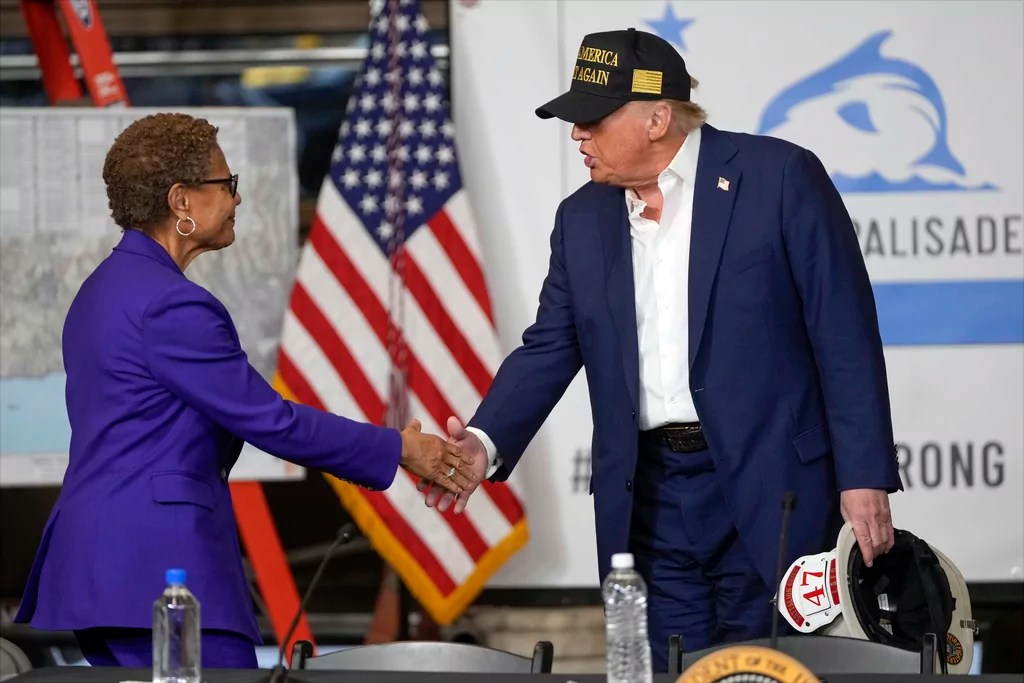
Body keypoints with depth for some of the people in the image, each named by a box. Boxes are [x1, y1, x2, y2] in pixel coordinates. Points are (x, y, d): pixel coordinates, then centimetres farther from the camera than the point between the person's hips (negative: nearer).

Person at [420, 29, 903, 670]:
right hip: (647, 502, 5)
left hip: (766, 493, -5)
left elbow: (845, 335, -6)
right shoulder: (583, 219, 12)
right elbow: (550, 347, 13)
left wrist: (865, 478, -11)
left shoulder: (780, 177, -5)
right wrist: (486, 442, -5)